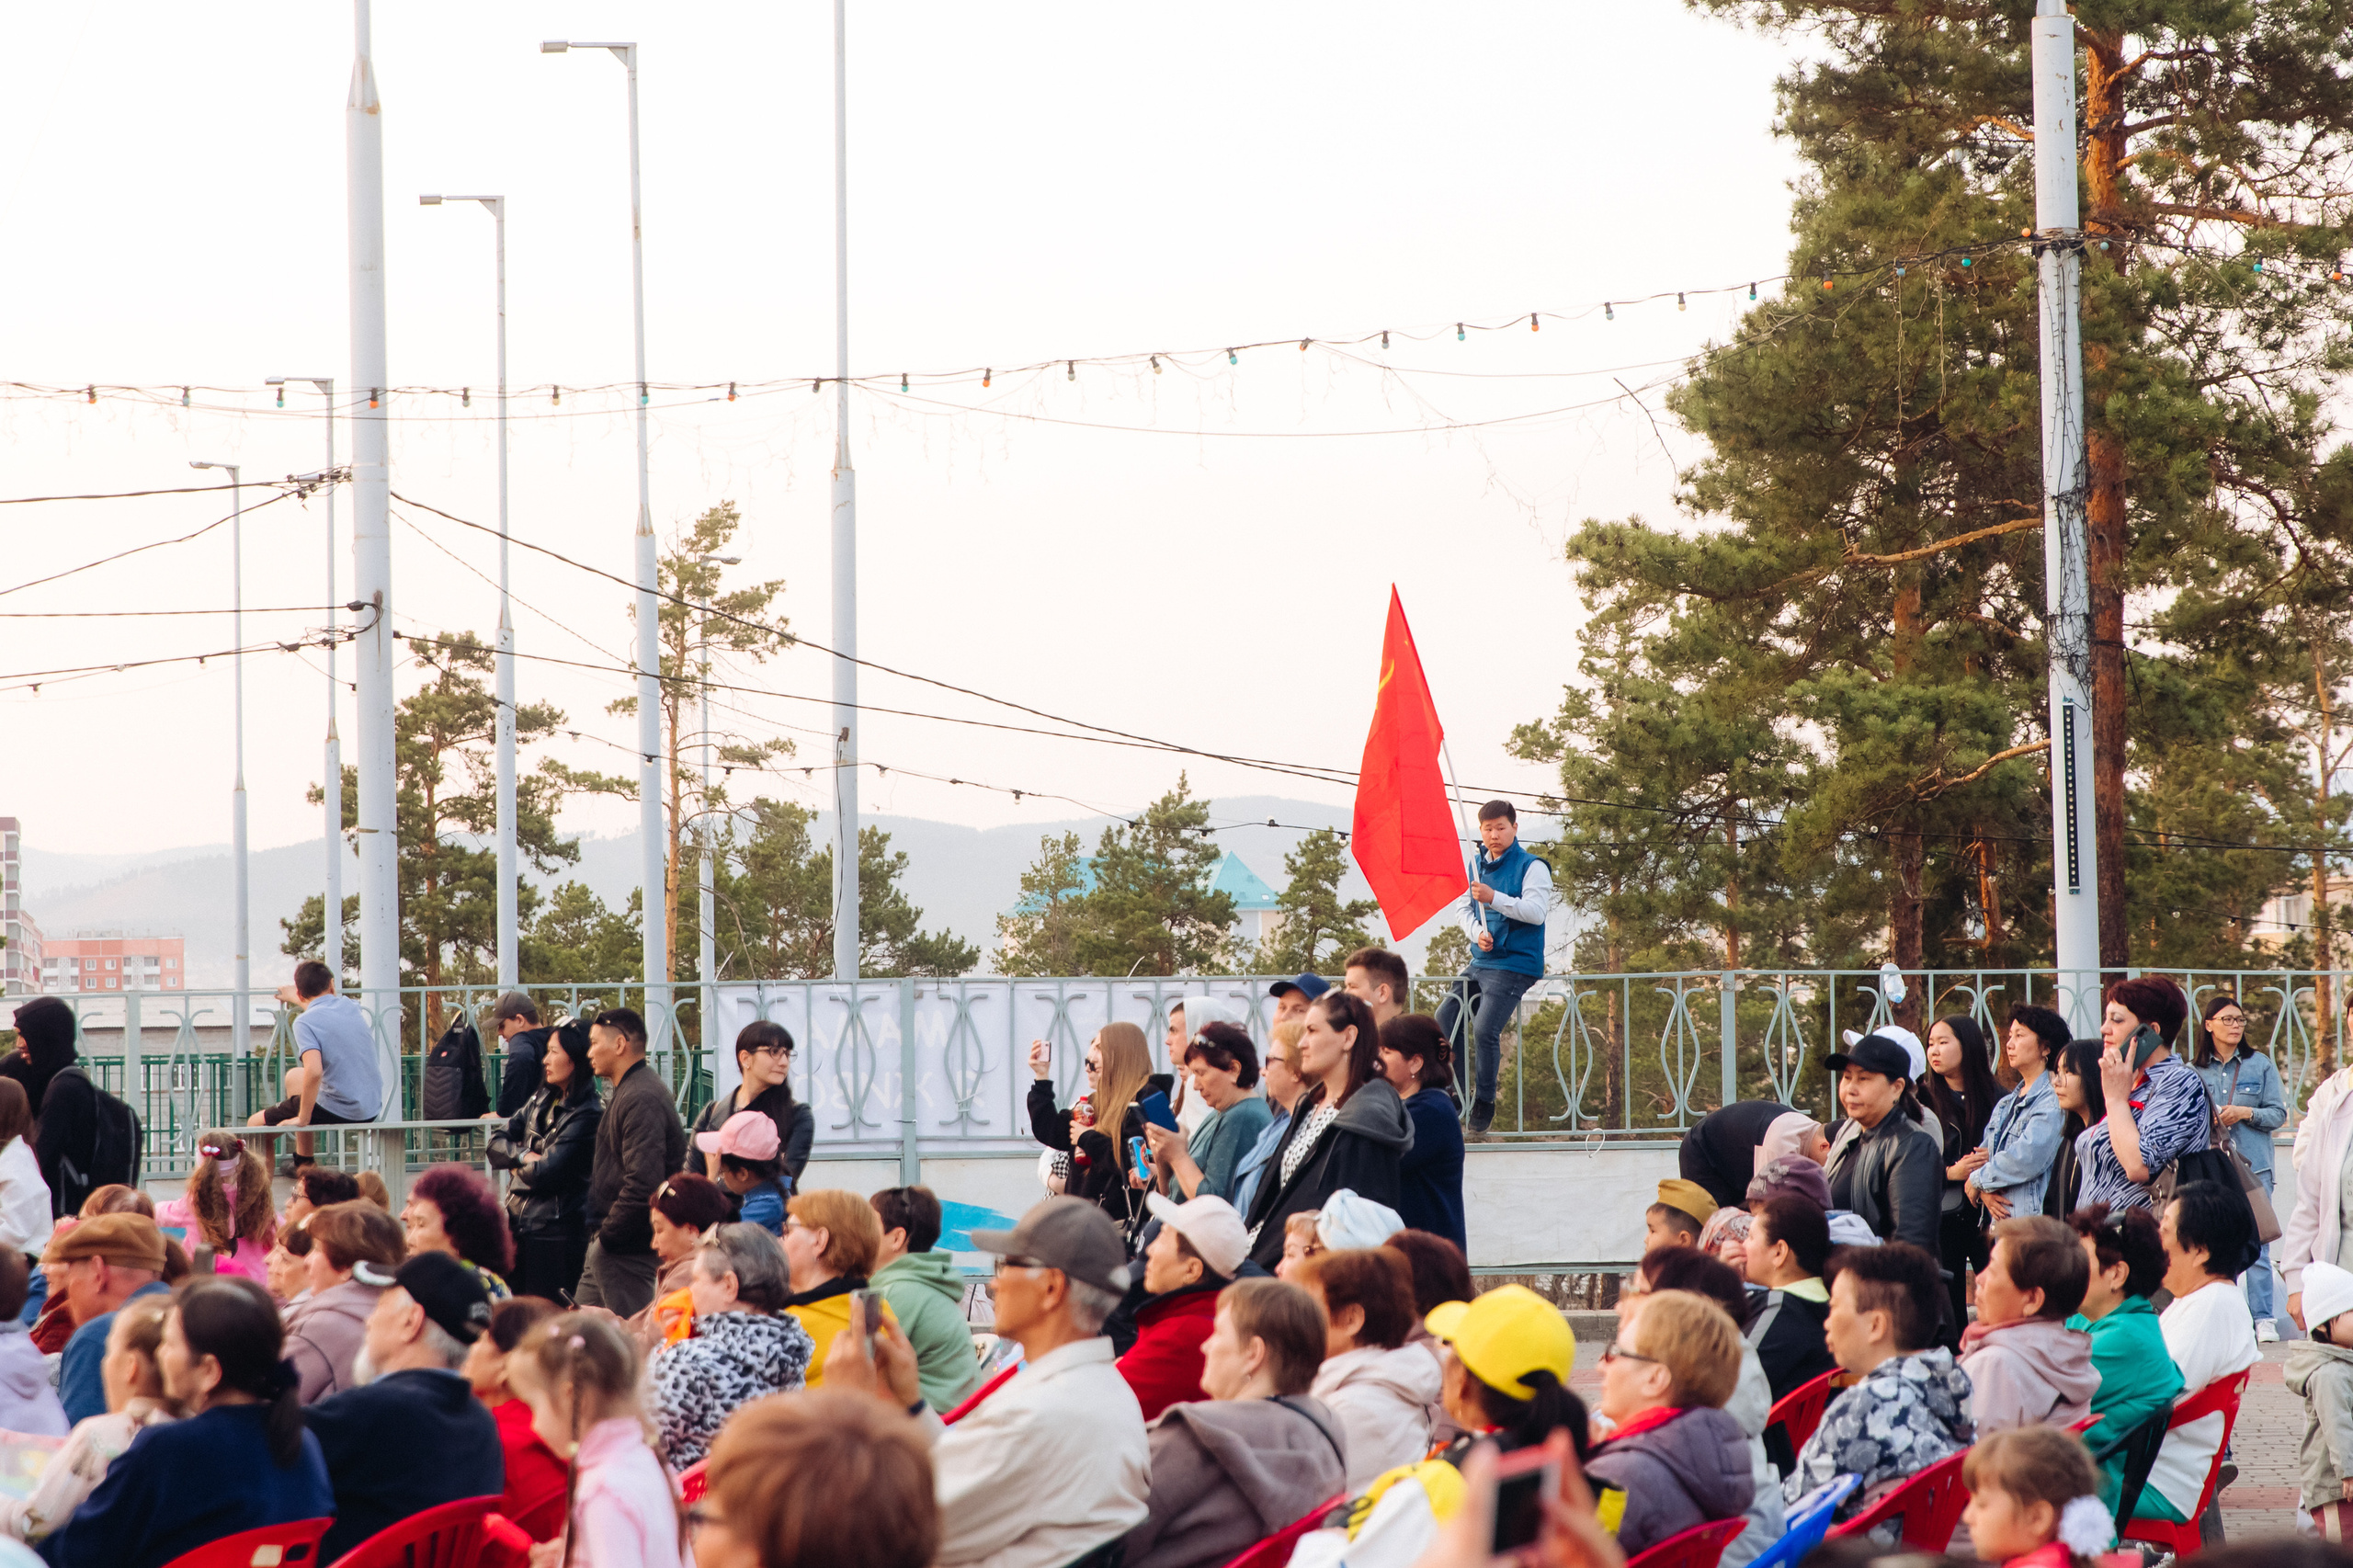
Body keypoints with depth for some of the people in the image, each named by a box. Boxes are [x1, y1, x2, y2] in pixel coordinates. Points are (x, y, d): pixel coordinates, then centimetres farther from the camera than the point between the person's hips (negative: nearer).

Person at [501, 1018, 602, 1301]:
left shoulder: (588, 1114, -14)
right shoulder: (543, 1098, 11)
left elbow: (547, 1173, -19)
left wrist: (518, 1163, 2)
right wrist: (525, 1155, -9)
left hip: (557, 1232, -8)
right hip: (520, 1222, 8)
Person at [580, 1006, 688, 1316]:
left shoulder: (642, 1100, -17)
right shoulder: (624, 1095, 19)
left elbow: (642, 1183, -26)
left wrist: (607, 1235, -18)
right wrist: (599, 1236, 17)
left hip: (626, 1251, -11)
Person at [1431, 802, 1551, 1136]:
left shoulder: (1532, 867, -7)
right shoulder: (1476, 864, 13)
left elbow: (1536, 911, -18)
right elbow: (1462, 908, 13)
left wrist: (1495, 898, -29)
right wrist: (1477, 933, -8)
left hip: (1515, 964, -7)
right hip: (1480, 962, 7)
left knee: (1485, 1029, -19)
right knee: (1444, 1020, 1)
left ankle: (1485, 1101, -4)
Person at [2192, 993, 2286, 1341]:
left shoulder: (2260, 1064, 5)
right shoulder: (2193, 1070, 7)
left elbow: (2278, 1113, 4)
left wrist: (2246, 1113, -12)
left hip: (2252, 1165, -1)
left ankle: (2263, 1318, 0)